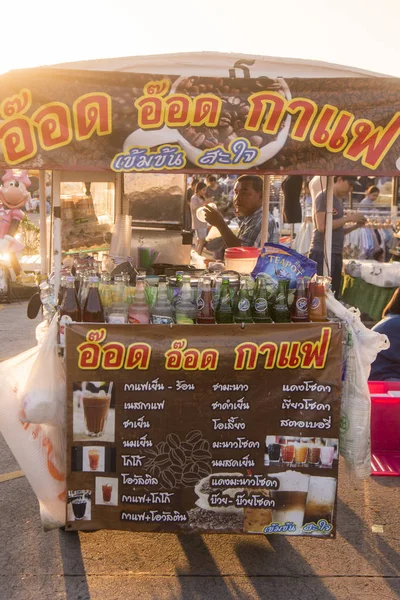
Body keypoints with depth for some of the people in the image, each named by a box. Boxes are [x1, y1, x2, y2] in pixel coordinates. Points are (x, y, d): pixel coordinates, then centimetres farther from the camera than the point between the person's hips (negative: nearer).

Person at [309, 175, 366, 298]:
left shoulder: (339, 200, 19)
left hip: (337, 254, 8)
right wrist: (348, 218, -11)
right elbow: (322, 226, -17)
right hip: (321, 254, -8)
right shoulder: (323, 197, -6)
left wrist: (356, 225, 10)